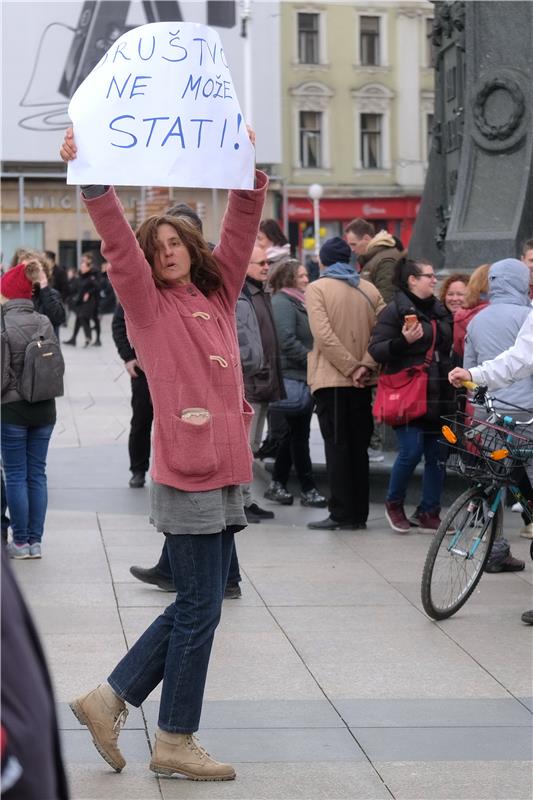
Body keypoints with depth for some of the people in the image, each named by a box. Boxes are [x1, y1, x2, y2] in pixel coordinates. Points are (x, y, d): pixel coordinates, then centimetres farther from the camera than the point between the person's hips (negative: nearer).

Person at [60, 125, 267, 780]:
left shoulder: (217, 296, 15)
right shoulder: (149, 305, -1)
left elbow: (241, 230, 13)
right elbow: (118, 243, -14)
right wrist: (91, 181, -25)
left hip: (223, 475, 7)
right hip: (187, 478, -7)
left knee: (197, 607, 13)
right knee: (198, 611, -2)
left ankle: (110, 699, 22)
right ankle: (175, 743, 9)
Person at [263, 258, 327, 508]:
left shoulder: (298, 302, 18)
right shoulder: (282, 303, -10)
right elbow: (287, 341, -19)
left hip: (303, 377, 9)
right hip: (292, 377, -9)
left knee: (295, 433, 13)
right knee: (299, 434, -4)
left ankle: (277, 485, 19)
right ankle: (307, 489, 1)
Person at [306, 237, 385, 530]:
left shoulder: (317, 289, -5)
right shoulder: (369, 289, 9)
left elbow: (324, 335, -16)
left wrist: (351, 368, -12)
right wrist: (364, 366, -7)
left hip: (331, 379, -4)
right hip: (361, 383, 4)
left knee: (337, 447, -2)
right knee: (359, 447, 10)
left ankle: (341, 514, -3)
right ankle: (359, 514, 12)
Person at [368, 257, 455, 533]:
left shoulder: (439, 311, 16)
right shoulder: (395, 311, -6)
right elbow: (375, 350, -12)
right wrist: (403, 341, -25)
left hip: (437, 396, 7)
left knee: (437, 454, 4)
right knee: (411, 451, -13)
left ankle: (428, 513, 13)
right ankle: (394, 503, 10)